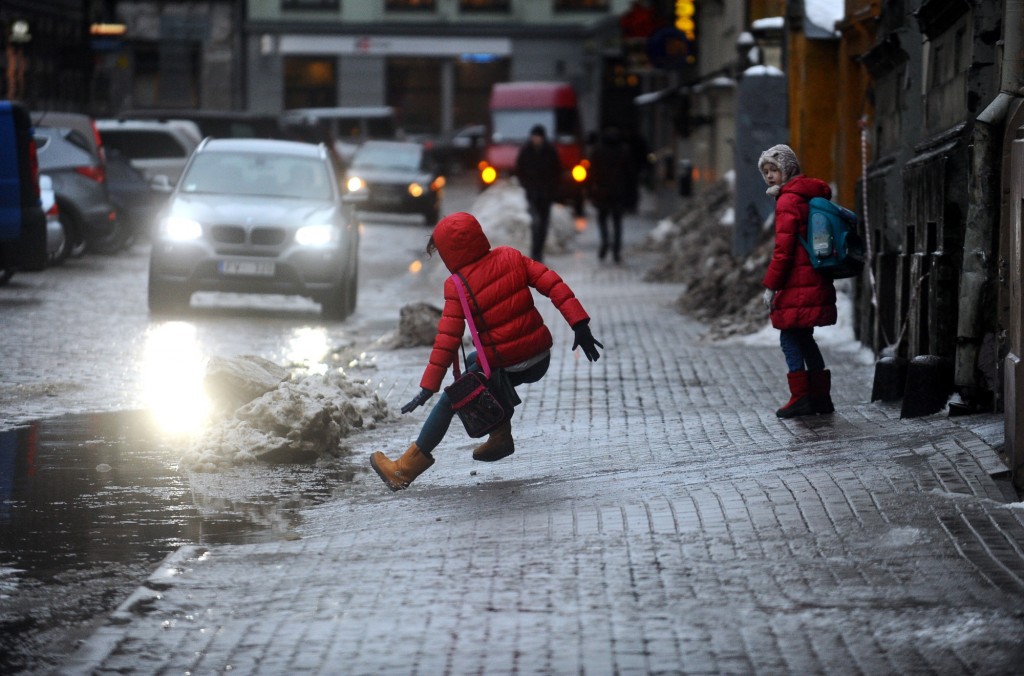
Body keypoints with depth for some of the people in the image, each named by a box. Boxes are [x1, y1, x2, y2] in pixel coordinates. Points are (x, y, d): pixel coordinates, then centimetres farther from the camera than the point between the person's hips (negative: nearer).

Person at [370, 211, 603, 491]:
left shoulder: (458, 288, -12)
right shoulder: (510, 258, 1)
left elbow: (447, 340, -15)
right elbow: (552, 283, -5)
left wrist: (428, 386, -12)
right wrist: (580, 323, -5)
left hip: (505, 368, -6)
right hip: (541, 359, 6)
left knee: (449, 402, 10)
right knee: (474, 361, 32)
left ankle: (406, 468, 15)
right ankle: (500, 436, 28)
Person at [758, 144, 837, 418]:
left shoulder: (788, 200, -12)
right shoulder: (811, 195, 16)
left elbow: (784, 248, -17)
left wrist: (770, 285, -12)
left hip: (797, 281, -9)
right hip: (816, 280, 9)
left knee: (791, 338, -3)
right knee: (804, 338, 16)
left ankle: (801, 397, -4)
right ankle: (821, 396, 17)